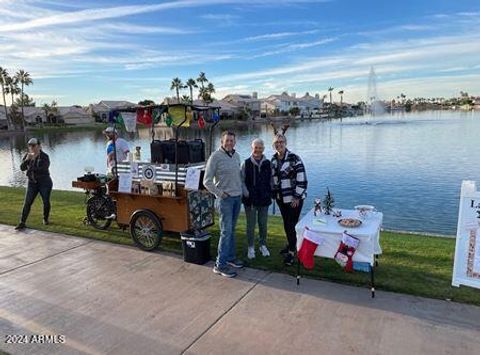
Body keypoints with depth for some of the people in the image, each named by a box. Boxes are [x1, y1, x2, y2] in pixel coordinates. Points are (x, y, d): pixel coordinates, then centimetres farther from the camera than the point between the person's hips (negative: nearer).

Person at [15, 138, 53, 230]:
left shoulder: (44, 156, -10)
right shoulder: (27, 156, 2)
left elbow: (45, 168, -22)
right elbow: (22, 168, -7)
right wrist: (27, 159, -22)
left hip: (44, 182, -3)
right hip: (32, 183, 3)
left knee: (46, 202, 8)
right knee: (27, 203, -2)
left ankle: (45, 219, 28)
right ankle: (22, 223, 0)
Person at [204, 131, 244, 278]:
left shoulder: (236, 155, 9)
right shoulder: (215, 156, -12)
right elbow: (207, 181, -13)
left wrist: (241, 190, 9)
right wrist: (220, 193, -13)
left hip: (238, 197, 7)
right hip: (226, 198, -6)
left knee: (232, 229, 15)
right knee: (226, 231, -6)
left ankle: (230, 257, 28)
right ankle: (220, 264, 2)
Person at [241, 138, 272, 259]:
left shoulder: (268, 163, 3)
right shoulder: (246, 163, -4)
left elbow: (271, 181, 9)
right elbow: (241, 181, -2)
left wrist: (270, 194, 1)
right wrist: (246, 194, -11)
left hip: (264, 199, 2)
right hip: (250, 200, -2)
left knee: (263, 224, 13)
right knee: (251, 225, 7)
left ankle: (263, 245, 30)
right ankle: (251, 248, 22)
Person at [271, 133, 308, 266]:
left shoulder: (294, 158, -15)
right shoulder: (273, 160, 6)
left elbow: (301, 178, -17)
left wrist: (297, 197, -17)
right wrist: (274, 194, 13)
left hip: (294, 197, -6)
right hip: (281, 197, 7)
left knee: (292, 224, -4)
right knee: (286, 223, 17)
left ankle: (292, 251, 7)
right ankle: (291, 244, 35)